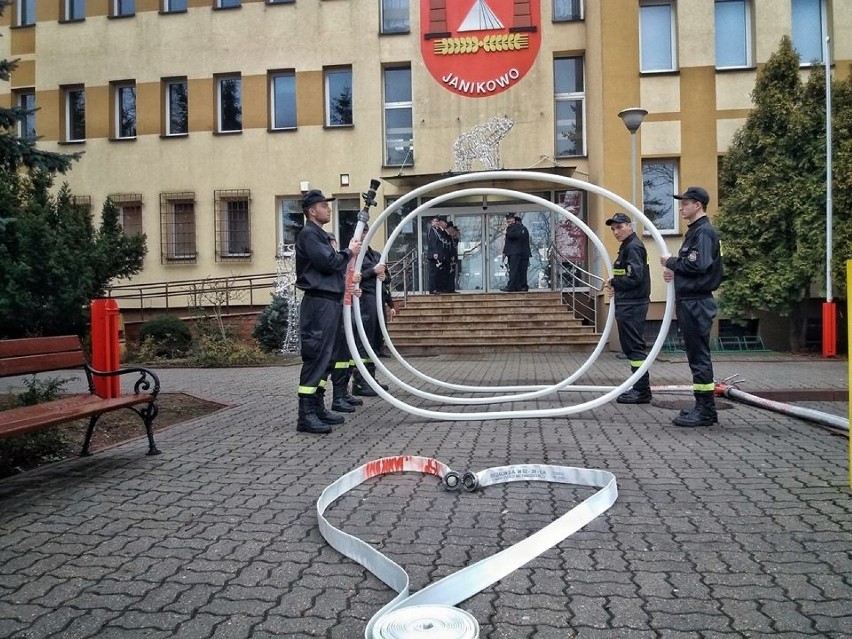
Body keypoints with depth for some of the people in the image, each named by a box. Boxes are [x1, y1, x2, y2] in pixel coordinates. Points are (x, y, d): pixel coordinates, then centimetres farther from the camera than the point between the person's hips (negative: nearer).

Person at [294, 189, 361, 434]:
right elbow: (328, 262, -19)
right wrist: (349, 252, -3)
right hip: (318, 302, -10)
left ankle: (318, 408, 17)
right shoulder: (309, 234, -8)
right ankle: (306, 415, -10)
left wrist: (347, 284, 12)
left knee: (324, 357, 11)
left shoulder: (320, 235, 22)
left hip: (330, 301, 10)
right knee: (315, 357, -11)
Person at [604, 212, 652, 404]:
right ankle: (640, 388, 21)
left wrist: (614, 283, -7)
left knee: (634, 347, -7)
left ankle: (642, 391, -3)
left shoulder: (633, 247, -12)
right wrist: (616, 288, 3)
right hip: (628, 304, 11)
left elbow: (635, 277, -21)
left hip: (632, 305, -11)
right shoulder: (627, 247, 19)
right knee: (632, 347, 14)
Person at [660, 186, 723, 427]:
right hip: (688, 301, 10)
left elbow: (698, 265, -23)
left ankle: (705, 410, -1)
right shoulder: (693, 231, 19)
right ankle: (703, 407, 19)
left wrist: (671, 262, -10)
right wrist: (674, 271, 4)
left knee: (699, 355, -6)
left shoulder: (704, 231, -11)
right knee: (696, 355, 12)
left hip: (697, 303, -10)